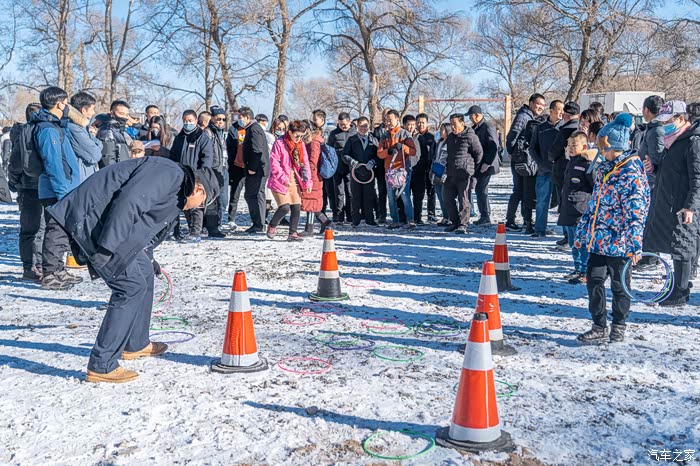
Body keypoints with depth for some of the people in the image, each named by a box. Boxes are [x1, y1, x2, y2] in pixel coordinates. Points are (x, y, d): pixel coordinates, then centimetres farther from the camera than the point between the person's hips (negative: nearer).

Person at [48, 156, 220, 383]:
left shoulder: (176, 196, 19)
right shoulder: (169, 174, -14)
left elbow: (147, 230, 31)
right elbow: (128, 202, -26)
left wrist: (147, 260, 39)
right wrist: (107, 247, -28)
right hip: (93, 221, -11)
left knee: (144, 272, 19)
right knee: (132, 285, -11)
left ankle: (136, 344, 33)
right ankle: (101, 366, -5)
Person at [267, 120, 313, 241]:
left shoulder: (301, 145, 9)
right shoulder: (279, 143, -9)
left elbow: (305, 164, 11)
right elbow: (274, 163, -13)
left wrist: (308, 181, 3)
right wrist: (284, 179, -18)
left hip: (294, 180, 6)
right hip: (280, 181, -6)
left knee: (296, 208, 0)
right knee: (284, 207, -13)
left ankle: (293, 233, 13)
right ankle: (272, 226, 14)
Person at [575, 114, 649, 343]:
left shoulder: (632, 172, -13)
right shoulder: (605, 169, 11)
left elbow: (636, 210, -17)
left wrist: (635, 244, -21)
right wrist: (582, 233, 18)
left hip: (619, 242, -7)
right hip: (598, 238, 7)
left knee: (619, 285, 9)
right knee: (594, 280, 5)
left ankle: (618, 325, 26)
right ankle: (599, 327, 14)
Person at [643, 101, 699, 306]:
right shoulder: (673, 141, 16)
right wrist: (654, 167, 7)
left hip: (681, 208, -9)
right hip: (666, 205, 9)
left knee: (681, 248, -3)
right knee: (675, 247, 14)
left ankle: (680, 293, 5)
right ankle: (679, 284, 24)